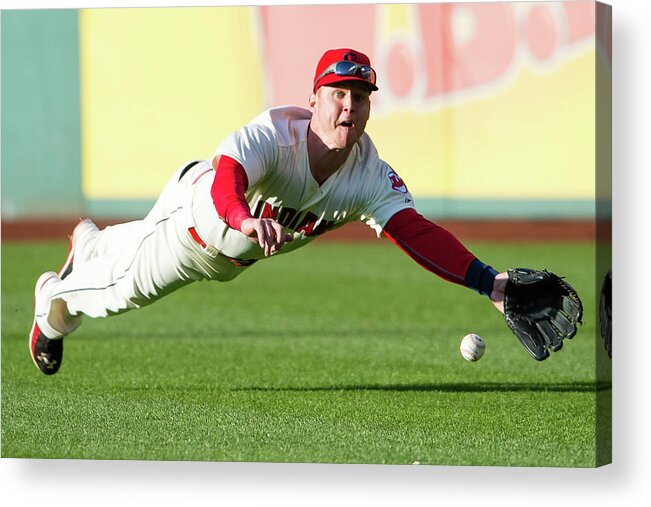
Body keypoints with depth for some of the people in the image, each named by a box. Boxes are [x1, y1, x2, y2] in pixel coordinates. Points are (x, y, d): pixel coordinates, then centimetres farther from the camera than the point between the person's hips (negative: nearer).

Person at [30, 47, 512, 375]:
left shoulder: (372, 177, -31)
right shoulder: (273, 133, -44)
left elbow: (416, 232, -42)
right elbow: (226, 177, -62)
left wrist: (487, 281, -57)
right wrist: (246, 219, -86)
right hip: (196, 208, -5)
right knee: (123, 286, 13)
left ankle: (90, 244, 63)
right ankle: (55, 299, 48)